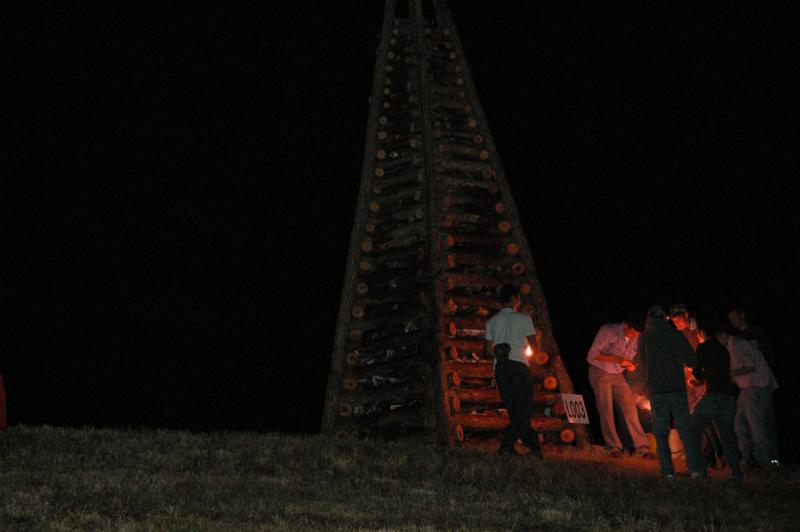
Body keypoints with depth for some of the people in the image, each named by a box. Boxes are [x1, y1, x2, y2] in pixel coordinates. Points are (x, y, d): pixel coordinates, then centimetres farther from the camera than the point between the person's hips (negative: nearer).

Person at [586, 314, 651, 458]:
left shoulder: (636, 338, -4)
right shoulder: (608, 331, -19)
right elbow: (592, 355, -19)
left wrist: (630, 365, -14)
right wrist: (616, 359, -27)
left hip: (618, 376, 4)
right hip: (600, 373, -4)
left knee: (630, 410, -4)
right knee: (606, 411, -9)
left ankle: (642, 448, -3)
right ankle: (613, 448, -5)